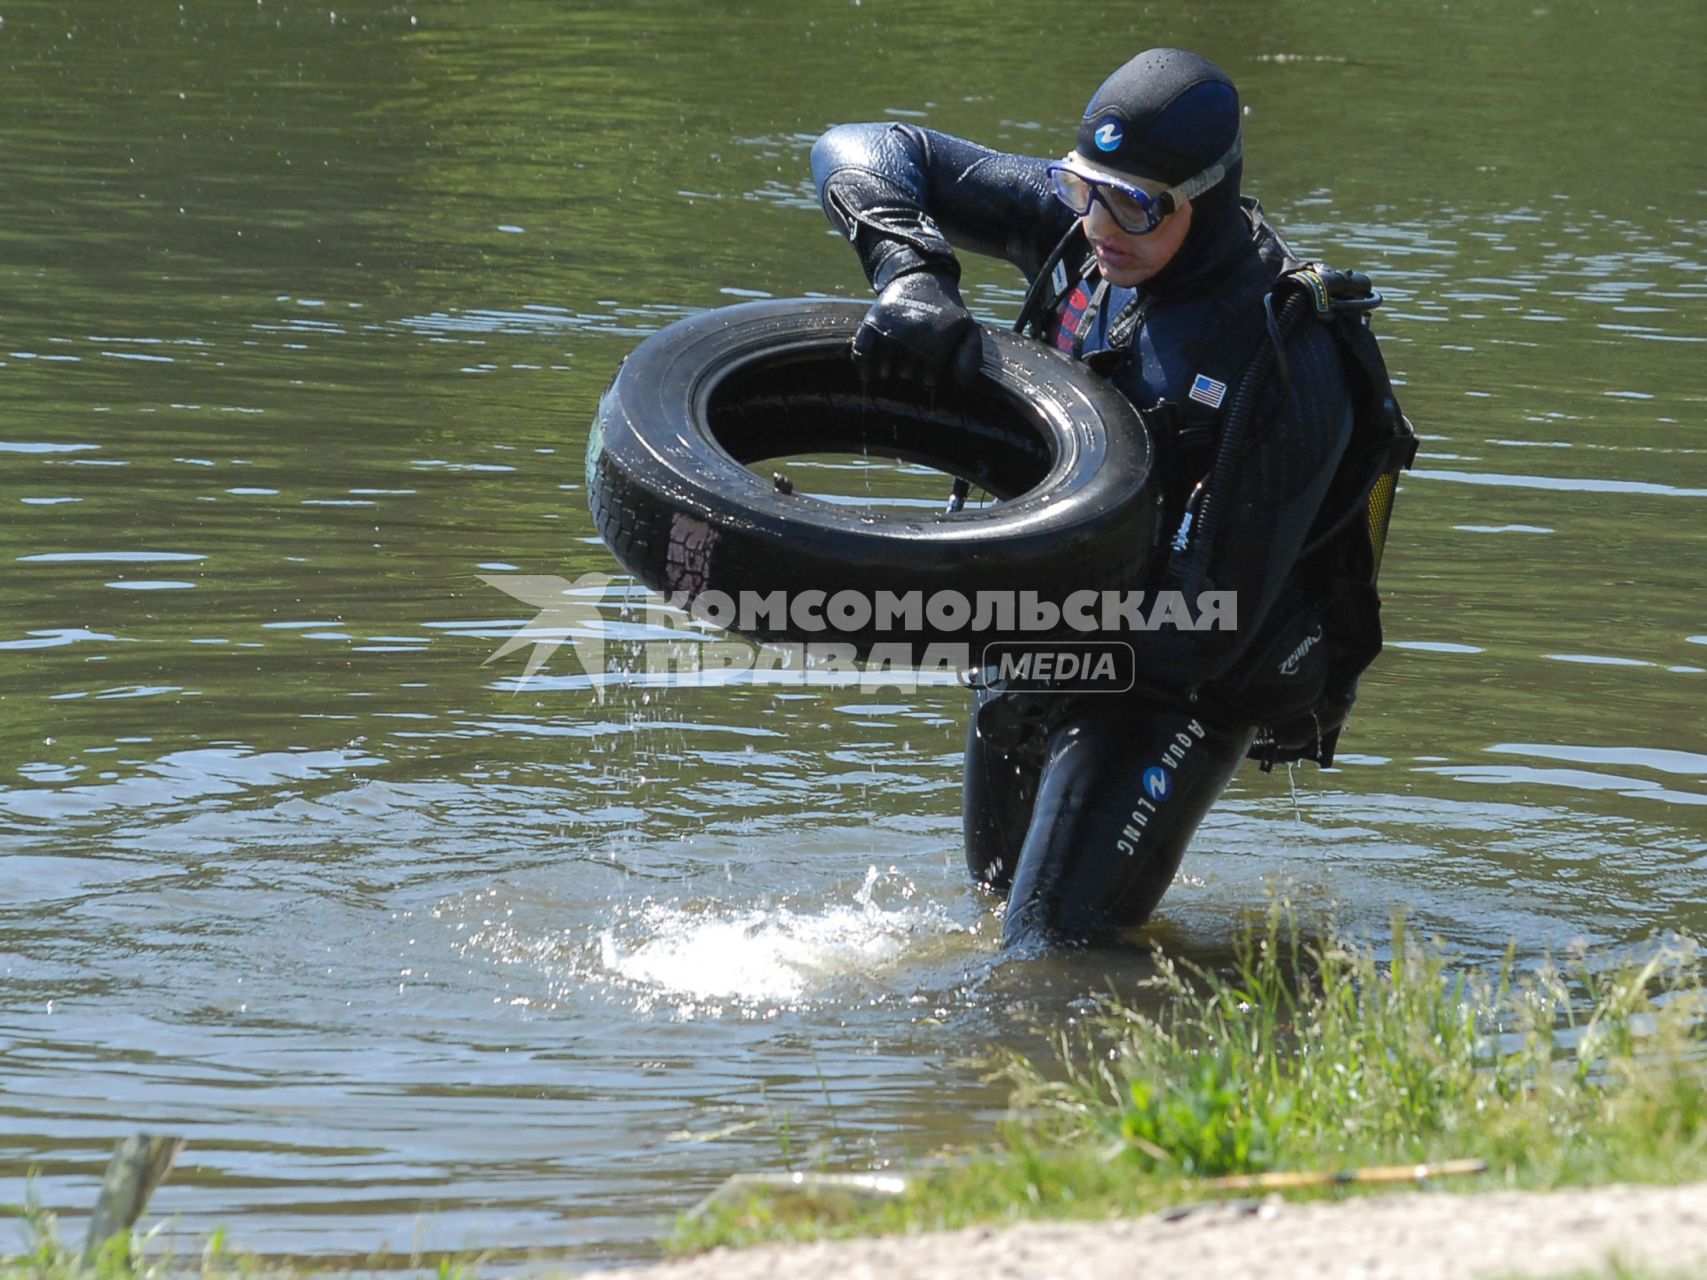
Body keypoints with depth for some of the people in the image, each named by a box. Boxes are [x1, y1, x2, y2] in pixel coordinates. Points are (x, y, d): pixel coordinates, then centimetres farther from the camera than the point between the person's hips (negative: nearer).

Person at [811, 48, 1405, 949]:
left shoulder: (1285, 367, -30)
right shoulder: (1073, 220, -11)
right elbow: (862, 154, -8)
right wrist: (911, 272, -29)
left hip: (1176, 684, -8)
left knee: (1053, 947, -14)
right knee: (1001, 888, 28)